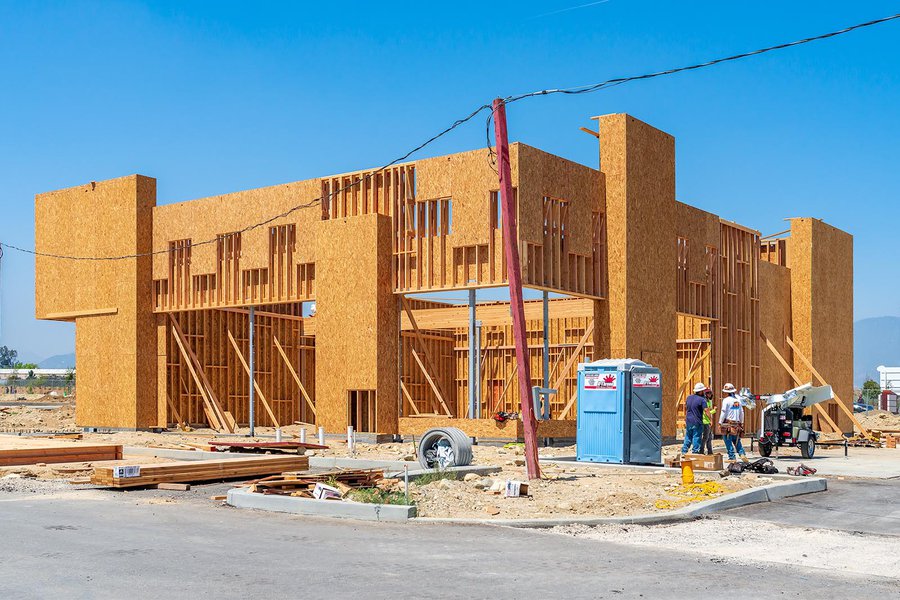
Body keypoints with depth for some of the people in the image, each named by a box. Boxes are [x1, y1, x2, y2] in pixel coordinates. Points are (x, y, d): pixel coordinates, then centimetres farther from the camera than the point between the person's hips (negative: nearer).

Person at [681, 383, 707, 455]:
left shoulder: (689, 397, 10)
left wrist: (685, 420, 27)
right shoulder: (702, 399, -11)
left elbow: (685, 408, 18)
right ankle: (695, 451, 2)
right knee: (696, 438, 1)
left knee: (688, 437, 14)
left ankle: (684, 451, 15)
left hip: (688, 421, 6)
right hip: (697, 422, -6)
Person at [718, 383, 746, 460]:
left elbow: (723, 412, -10)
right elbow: (741, 412, 17)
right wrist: (741, 422, 25)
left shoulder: (726, 400, -8)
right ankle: (742, 453, 0)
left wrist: (720, 422, -5)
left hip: (728, 423, -6)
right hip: (736, 423, 6)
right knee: (737, 440, 15)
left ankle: (731, 457, -4)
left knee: (728, 441, -2)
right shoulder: (738, 400, 12)